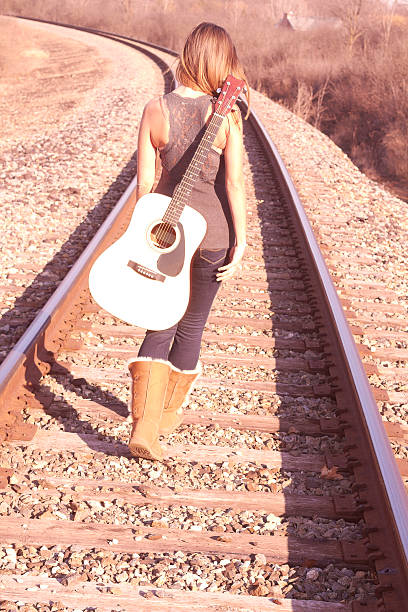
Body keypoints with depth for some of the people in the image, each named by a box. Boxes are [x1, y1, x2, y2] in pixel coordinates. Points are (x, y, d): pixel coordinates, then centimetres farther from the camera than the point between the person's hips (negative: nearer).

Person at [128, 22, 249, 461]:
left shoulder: (155, 110, -7)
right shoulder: (227, 114, -12)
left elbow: (144, 181, -4)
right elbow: (234, 182, -13)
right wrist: (240, 239, -5)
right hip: (213, 231, -1)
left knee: (160, 325, 10)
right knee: (192, 323, 17)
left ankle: (143, 425, -5)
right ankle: (168, 412, 34)